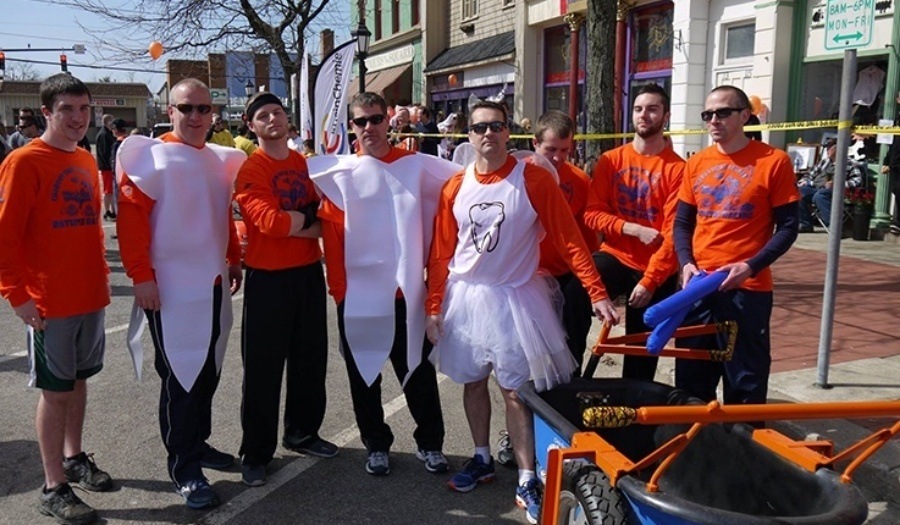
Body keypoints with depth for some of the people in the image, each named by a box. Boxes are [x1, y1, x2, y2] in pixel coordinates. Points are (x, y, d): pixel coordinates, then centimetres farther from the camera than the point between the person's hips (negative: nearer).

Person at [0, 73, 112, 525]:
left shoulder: (86, 160, 10)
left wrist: (101, 275, 13)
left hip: (90, 296, 7)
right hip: (49, 302, -6)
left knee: (79, 379, 17)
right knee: (55, 390, 2)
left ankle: (73, 457, 34)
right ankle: (54, 488, 14)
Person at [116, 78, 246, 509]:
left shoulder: (221, 161, 11)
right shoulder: (152, 158, -10)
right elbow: (130, 219, -16)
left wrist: (234, 261, 19)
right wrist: (141, 277, -20)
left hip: (213, 284, 7)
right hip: (172, 287, -7)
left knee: (208, 370, 15)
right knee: (180, 375, 0)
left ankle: (198, 443, 32)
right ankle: (184, 467, 11)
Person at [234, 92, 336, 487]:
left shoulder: (305, 163, 10)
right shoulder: (250, 170, -10)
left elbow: (321, 217, 8)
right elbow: (269, 221, -23)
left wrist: (290, 222, -11)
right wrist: (308, 218, -10)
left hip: (309, 273, 6)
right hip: (268, 278, -6)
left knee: (310, 358, 16)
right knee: (263, 368, 3)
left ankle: (302, 433, 35)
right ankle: (255, 453, 17)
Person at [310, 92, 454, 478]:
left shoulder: (417, 166, 1)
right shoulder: (339, 174, -1)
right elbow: (332, 234, -2)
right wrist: (339, 288, -5)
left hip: (407, 289, 0)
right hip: (359, 292, 0)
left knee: (418, 370, 9)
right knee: (364, 373, 11)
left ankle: (430, 443, 26)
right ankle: (376, 444, 28)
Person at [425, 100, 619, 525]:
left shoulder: (535, 180, -10)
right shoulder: (455, 187, 1)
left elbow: (569, 241, -12)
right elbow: (441, 252, 3)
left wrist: (597, 293, -17)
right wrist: (433, 306, 1)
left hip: (514, 297, -3)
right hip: (465, 296, 4)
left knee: (515, 390, -1)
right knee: (473, 383, 14)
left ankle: (526, 481, 11)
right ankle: (482, 459, 33)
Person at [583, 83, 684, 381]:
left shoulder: (677, 168, -7)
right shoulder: (610, 160, 2)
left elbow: (672, 231, -11)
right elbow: (592, 214, -4)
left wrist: (649, 280, -17)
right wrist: (634, 228, -19)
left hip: (655, 270, -1)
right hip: (615, 256, 1)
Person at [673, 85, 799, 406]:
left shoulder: (774, 161, -4)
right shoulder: (696, 164, 9)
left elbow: (788, 227, -4)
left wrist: (750, 266, -16)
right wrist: (686, 264, -5)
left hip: (748, 288, -4)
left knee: (745, 381, 6)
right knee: (691, 375, 15)